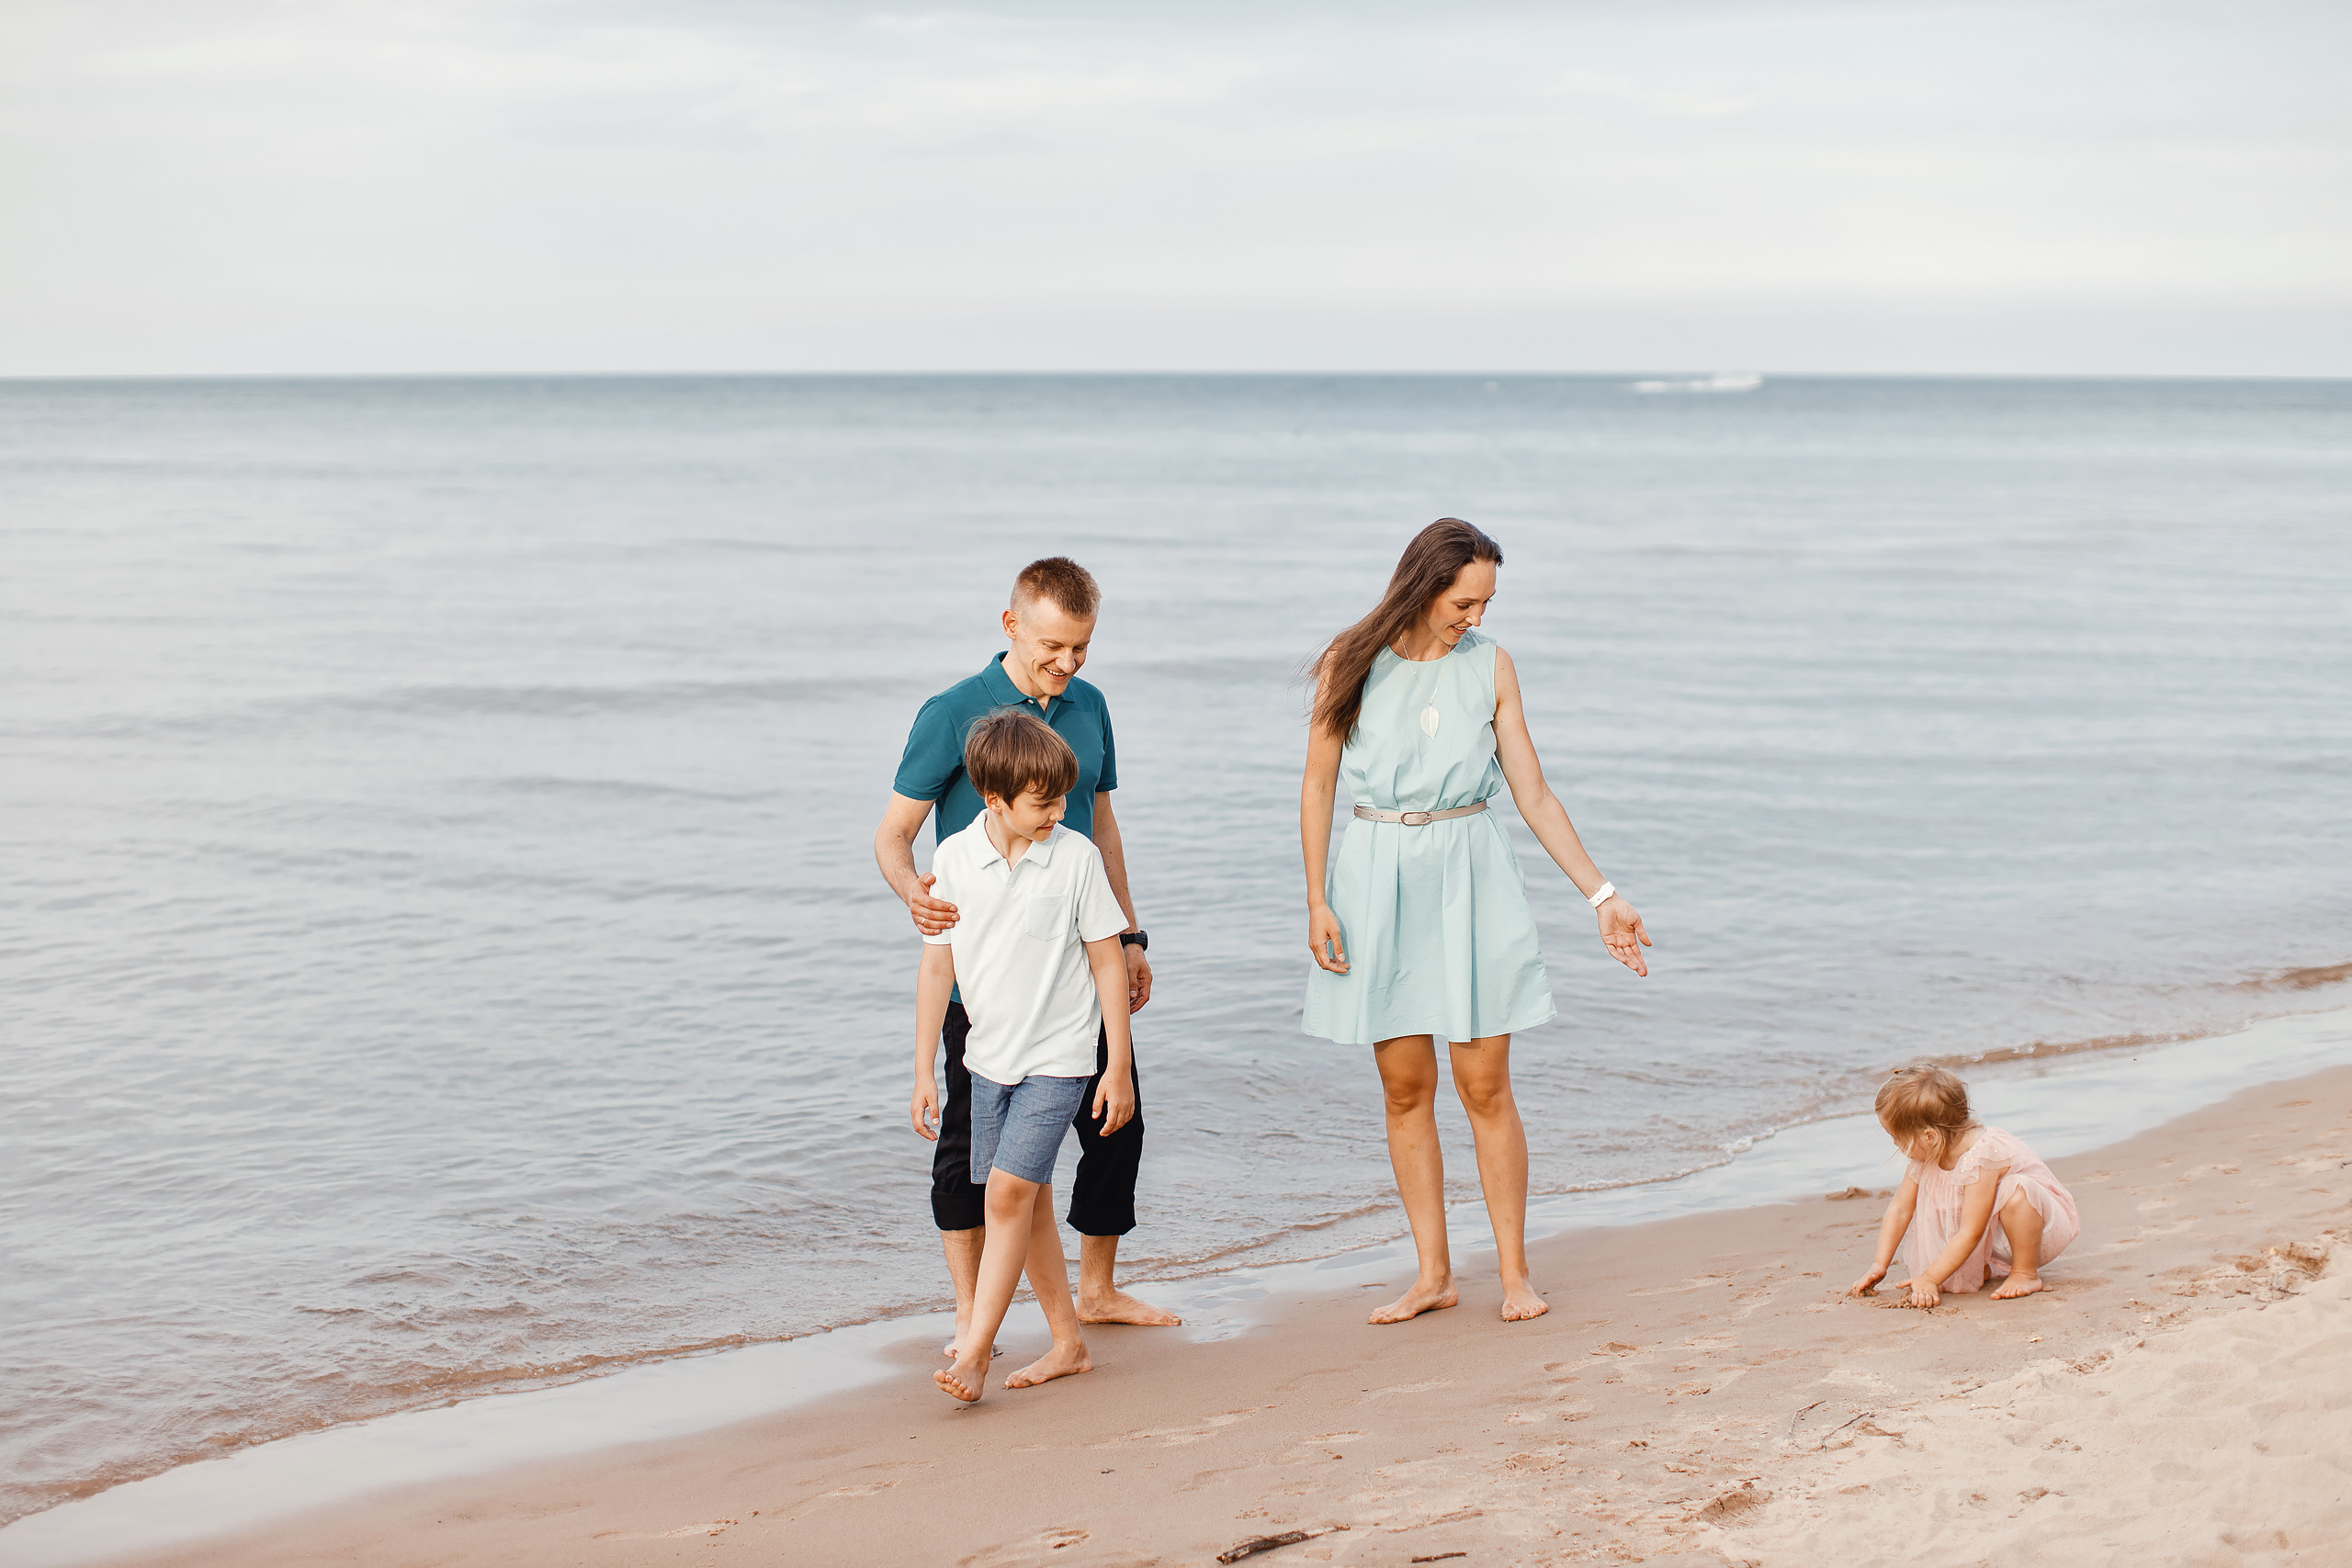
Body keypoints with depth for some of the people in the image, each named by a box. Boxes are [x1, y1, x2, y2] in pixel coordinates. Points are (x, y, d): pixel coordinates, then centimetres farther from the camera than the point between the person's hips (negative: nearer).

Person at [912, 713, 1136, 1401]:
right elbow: (937, 965, 3)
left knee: (1009, 1190, -15)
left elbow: (1108, 963, -4)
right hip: (989, 1056, 4)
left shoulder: (1076, 858, -10)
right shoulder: (954, 859, -3)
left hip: (1058, 1059, -4)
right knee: (1030, 1202, 11)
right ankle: (1068, 1343, 24)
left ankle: (975, 1352, -12)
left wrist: (1120, 1067, -3)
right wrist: (924, 1072, 3)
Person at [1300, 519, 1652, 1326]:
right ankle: (1433, 1273, 14)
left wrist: (1601, 896, 1)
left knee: (1485, 1086, -1)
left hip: (1471, 877, 0)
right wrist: (1317, 901, -4)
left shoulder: (1490, 667, 2)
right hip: (1378, 880, 0)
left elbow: (1534, 794, 5)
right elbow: (1318, 787, 3)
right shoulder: (1352, 663, -1)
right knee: (1405, 1088, 5)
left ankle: (1515, 1270, 9)